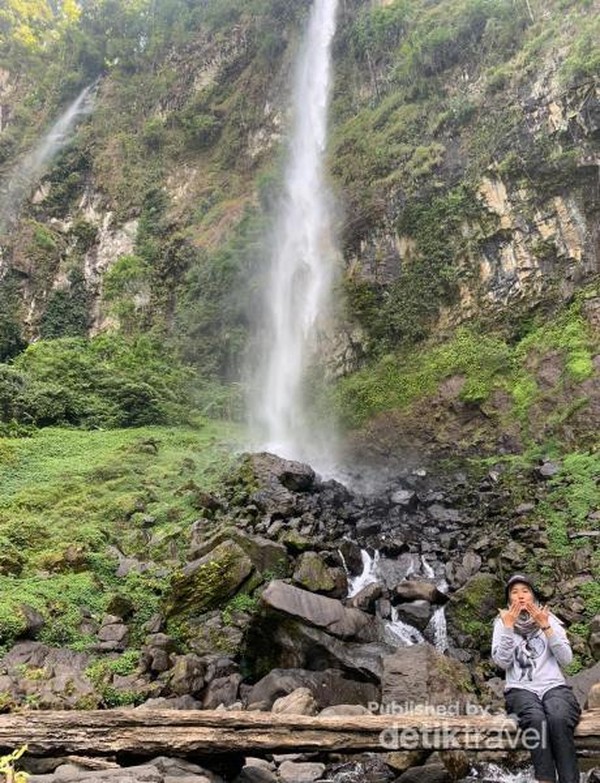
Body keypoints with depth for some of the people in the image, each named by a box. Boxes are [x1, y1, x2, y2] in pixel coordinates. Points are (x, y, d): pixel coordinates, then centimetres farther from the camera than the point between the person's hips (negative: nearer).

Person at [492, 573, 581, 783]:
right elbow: (502, 662, -4)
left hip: (554, 686, 1)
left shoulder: (549, 619, 11)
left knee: (559, 720, -33)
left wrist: (545, 626, -12)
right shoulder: (502, 623, 9)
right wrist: (508, 627, -13)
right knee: (536, 719, -34)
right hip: (521, 689, 0)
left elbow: (566, 659, -1)